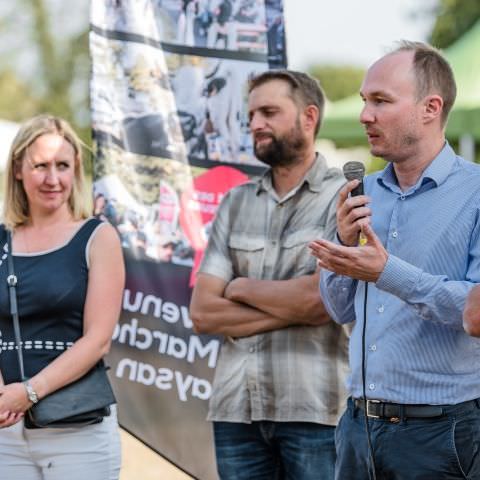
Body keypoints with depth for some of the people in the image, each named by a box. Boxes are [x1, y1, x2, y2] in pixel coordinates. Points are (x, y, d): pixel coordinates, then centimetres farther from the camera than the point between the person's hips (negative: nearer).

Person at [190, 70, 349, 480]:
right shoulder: (236, 203, 13)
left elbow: (321, 298, -15)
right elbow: (202, 313, 5)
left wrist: (243, 288, 1)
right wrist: (290, 311, -7)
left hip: (314, 410, -4)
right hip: (236, 408, 4)